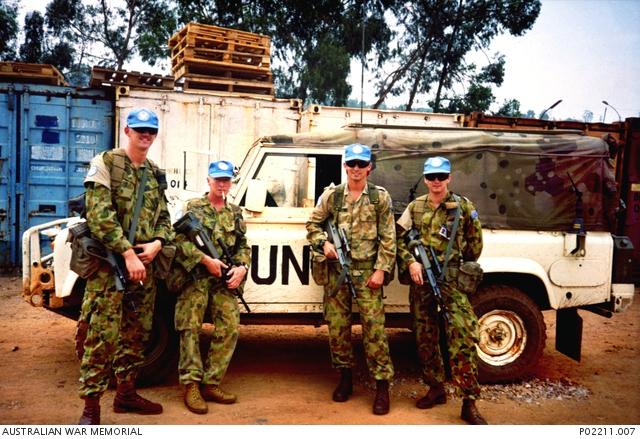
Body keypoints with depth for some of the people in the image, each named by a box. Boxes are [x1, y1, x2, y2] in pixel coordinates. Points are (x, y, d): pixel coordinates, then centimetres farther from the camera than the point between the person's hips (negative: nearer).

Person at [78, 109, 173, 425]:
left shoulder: (155, 174, 15)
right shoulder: (105, 162, -4)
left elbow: (164, 217, 16)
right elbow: (99, 214, -15)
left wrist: (157, 242, -5)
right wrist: (127, 253, -21)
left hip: (145, 264, 6)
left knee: (136, 334, 13)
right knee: (102, 334, -5)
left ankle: (126, 393, 27)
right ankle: (91, 406, 5)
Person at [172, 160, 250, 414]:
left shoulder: (235, 212, 16)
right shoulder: (193, 207, 4)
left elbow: (243, 246, 16)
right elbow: (180, 239, -8)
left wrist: (242, 267, -4)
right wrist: (206, 260, -15)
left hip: (224, 280, 4)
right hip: (195, 277, -4)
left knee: (230, 329, -3)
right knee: (190, 328, -6)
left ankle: (211, 384, 7)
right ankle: (191, 386, 2)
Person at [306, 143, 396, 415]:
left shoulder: (380, 197, 2)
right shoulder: (331, 195, 6)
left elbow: (388, 239, 0)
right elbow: (313, 224, 15)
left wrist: (381, 270, -7)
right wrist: (323, 243, -4)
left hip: (368, 272, -2)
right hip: (336, 270, 3)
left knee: (374, 326, -4)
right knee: (337, 325, 8)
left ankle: (382, 385, 6)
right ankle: (345, 377, 26)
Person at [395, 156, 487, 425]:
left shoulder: (464, 207, 1)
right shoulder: (414, 207, 8)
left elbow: (475, 243, 9)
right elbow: (399, 239, 6)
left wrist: (464, 268, 10)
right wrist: (410, 262, -8)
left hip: (452, 278, -3)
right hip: (420, 278, 3)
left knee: (463, 337, -11)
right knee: (425, 337, 10)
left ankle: (469, 404, -4)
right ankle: (436, 389, 27)